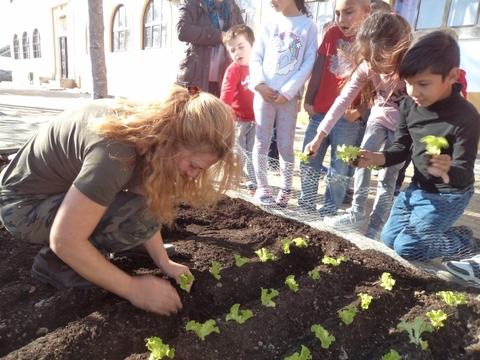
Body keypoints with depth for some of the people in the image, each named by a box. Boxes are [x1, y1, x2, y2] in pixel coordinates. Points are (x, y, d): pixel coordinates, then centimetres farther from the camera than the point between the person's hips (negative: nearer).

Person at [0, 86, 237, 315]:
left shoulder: (151, 128, -10)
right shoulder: (116, 152, -36)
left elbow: (145, 205, -3)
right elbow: (65, 241, -31)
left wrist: (164, 262, -6)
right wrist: (133, 288, -23)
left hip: (61, 184, 8)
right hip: (24, 205, -8)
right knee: (139, 213, -26)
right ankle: (55, 264, -5)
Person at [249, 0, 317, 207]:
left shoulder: (309, 26, 2)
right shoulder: (269, 26, 11)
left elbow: (309, 63, -4)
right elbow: (256, 57, 7)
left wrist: (287, 91, -11)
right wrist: (259, 83, -10)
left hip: (289, 96, -2)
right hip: (264, 93, 3)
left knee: (286, 145, 3)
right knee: (262, 142, 4)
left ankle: (286, 189, 17)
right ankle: (262, 187, 16)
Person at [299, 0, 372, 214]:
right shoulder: (332, 33, 6)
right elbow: (319, 68, 6)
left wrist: (359, 110, -15)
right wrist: (308, 100, 4)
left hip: (347, 117, -4)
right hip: (319, 111, 4)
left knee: (338, 170, 4)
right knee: (308, 164, 11)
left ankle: (328, 213, 19)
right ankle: (306, 209, 26)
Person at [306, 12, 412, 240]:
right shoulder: (367, 67, -17)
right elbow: (344, 99, -16)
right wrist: (320, 135, -19)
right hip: (380, 116, 4)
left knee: (388, 177, -4)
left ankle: (374, 227, 8)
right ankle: (357, 213, -3)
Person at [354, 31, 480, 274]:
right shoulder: (409, 106, -12)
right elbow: (401, 148, -2)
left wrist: (448, 171, -51)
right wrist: (373, 158, -23)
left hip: (448, 195, -6)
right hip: (417, 186, 7)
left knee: (407, 247, -8)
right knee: (388, 238, 13)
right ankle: (452, 234, 30)